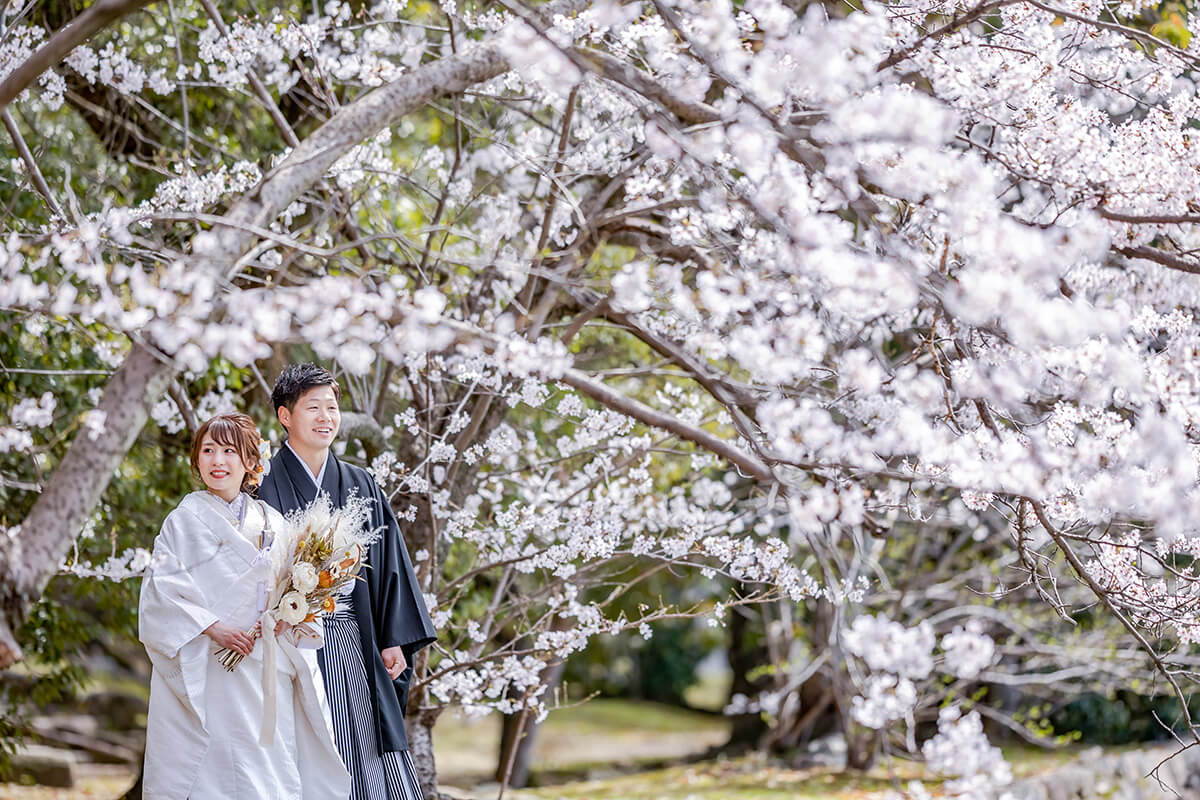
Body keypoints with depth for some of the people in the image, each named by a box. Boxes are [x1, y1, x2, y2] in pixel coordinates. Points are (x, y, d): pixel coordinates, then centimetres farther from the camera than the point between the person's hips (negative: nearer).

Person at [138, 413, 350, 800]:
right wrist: (212, 628, -16)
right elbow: (160, 592, -6)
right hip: (208, 677, -4)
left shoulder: (271, 522, 15)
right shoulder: (186, 520, 2)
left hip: (269, 678, 4)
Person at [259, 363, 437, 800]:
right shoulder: (266, 486, 0)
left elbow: (389, 563, 11)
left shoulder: (360, 485, 13)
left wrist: (395, 639, 4)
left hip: (357, 644, 4)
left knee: (373, 763, 2)